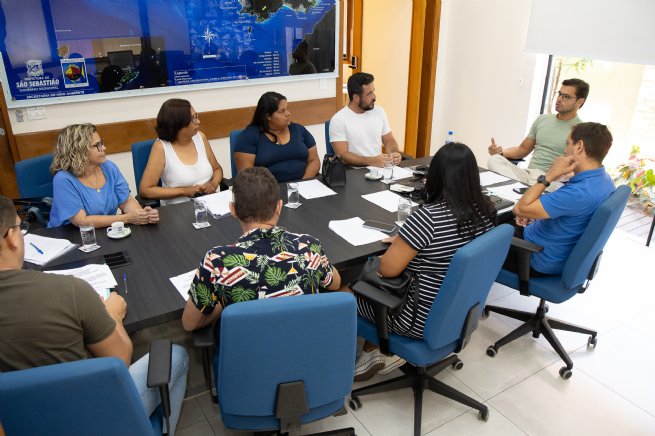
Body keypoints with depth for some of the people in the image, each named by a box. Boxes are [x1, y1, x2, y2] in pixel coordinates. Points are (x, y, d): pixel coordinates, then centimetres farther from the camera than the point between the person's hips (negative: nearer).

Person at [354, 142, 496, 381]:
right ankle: (373, 353, 25)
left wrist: (396, 244, -2)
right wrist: (407, 241, 8)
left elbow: (388, 269, -23)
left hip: (425, 319, -8)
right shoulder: (485, 209, -5)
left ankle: (382, 353, 26)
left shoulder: (428, 216, -29)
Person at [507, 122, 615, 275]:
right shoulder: (604, 179, -3)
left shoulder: (579, 192, -34)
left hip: (541, 259, -9)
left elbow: (520, 209, -30)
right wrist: (535, 213, -1)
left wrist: (549, 176, -26)